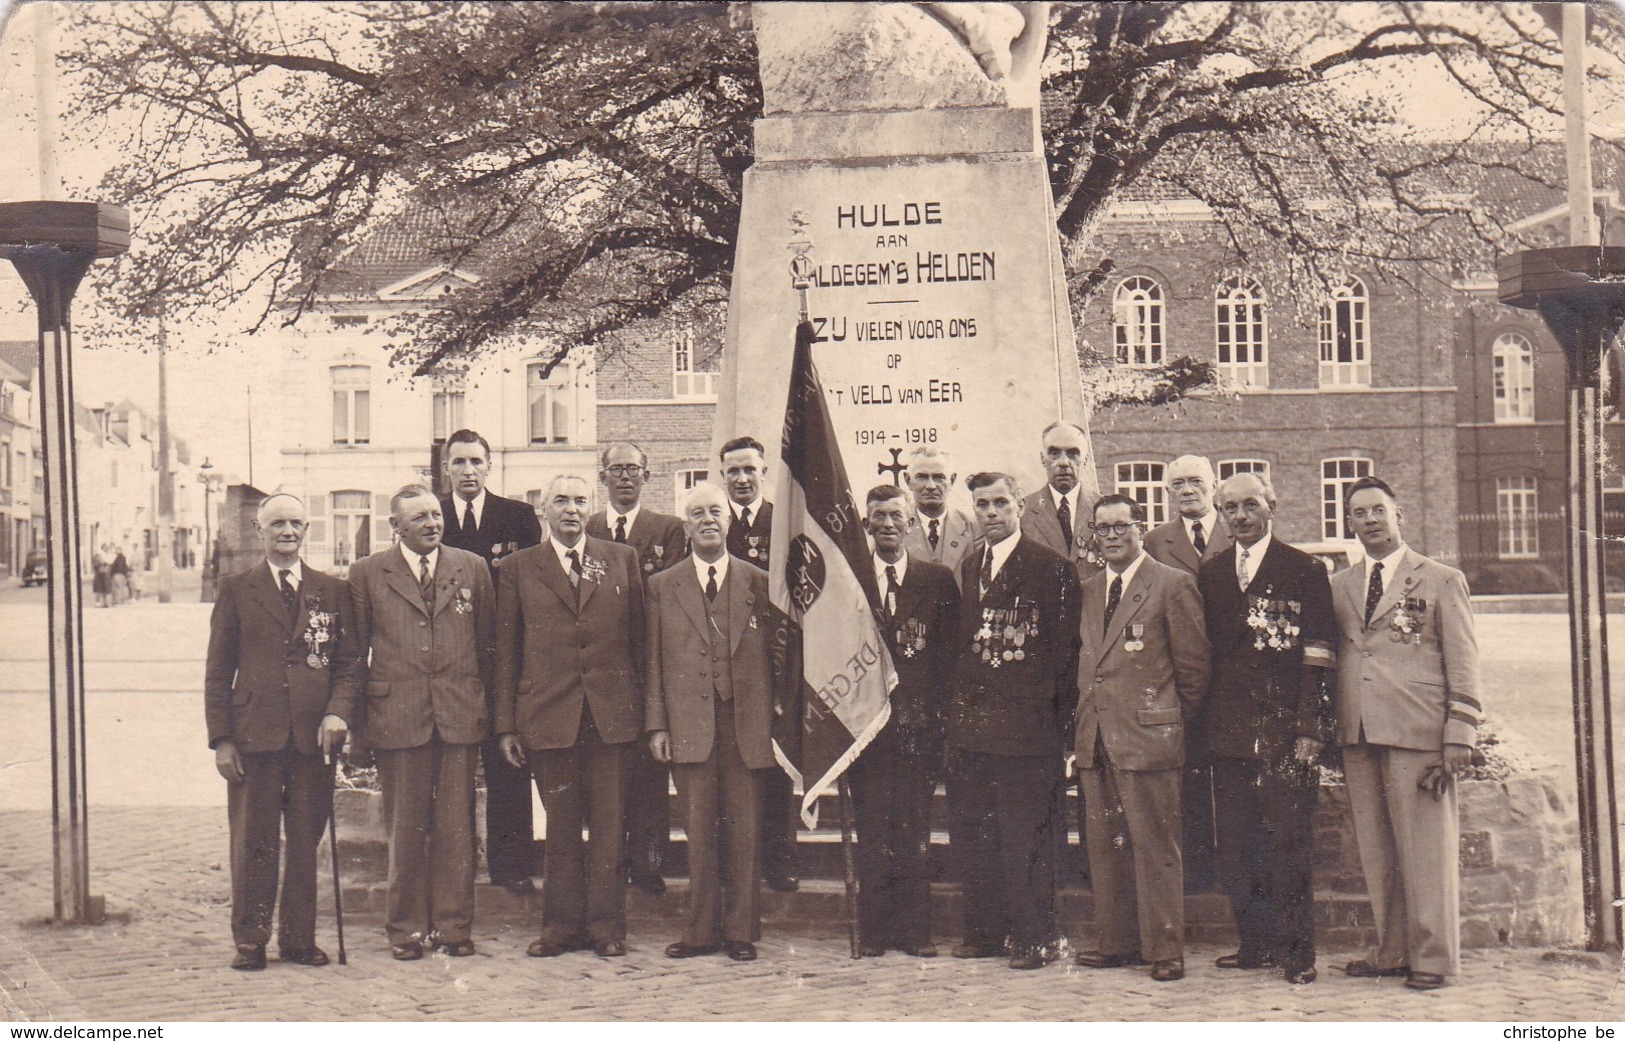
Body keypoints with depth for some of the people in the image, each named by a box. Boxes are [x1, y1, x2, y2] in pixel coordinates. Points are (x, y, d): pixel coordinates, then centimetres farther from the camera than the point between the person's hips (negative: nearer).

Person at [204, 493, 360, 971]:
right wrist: (220, 738, -4)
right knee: (253, 843, 2)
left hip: (314, 736, 1)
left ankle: (299, 938, 16)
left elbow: (348, 662, 10)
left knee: (306, 842, 5)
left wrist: (338, 711, -9)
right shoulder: (236, 590, 6)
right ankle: (250, 940, 13)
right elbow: (218, 671, 4)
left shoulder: (332, 591, 11)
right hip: (254, 735, -1)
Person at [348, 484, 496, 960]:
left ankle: (453, 925, 13)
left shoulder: (473, 569, 9)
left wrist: (487, 706, 9)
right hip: (396, 717, -1)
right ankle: (406, 927, 14)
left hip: (460, 717, 1)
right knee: (405, 826, 4)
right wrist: (353, 722, 4)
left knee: (456, 825, 4)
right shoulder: (367, 574, 4)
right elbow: (354, 652, 7)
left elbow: (488, 646, 12)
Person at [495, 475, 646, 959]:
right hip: (548, 714, 0)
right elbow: (506, 651, 7)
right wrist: (506, 724, 2)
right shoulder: (519, 568, 8)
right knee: (560, 827, 6)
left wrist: (645, 711, 3)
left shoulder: (622, 560, 9)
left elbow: (639, 638, 8)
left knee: (609, 825, 3)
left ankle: (606, 924, 11)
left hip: (612, 714, 0)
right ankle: (562, 923, 16)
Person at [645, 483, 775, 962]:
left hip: (747, 722, 0)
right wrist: (657, 724, 1)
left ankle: (741, 931, 11)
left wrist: (777, 722, 3)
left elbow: (774, 653, 8)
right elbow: (654, 660, 8)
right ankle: (700, 931, 11)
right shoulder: (662, 586, 10)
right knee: (699, 833, 3)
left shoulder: (759, 583, 8)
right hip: (689, 723, 0)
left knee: (744, 832, 3)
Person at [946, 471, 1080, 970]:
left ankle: (1033, 938, 6)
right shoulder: (968, 569, 16)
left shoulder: (1052, 568, -5)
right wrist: (956, 703, 12)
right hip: (970, 720, 7)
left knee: (1025, 836, -3)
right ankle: (985, 930, 21)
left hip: (1024, 723, -7)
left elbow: (1063, 648, -6)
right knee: (969, 832, 10)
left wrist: (1056, 716, -9)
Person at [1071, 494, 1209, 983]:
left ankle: (1165, 948, 3)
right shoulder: (1088, 590, 16)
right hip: (1094, 738, 6)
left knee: (1155, 846, -3)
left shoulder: (1173, 585, -3)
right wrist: (1083, 720, 11)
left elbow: (1193, 665, -3)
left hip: (1147, 737, -6)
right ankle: (1118, 940, 19)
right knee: (1104, 845, 9)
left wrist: (1172, 722, 1)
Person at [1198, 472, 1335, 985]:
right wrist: (1204, 723, 9)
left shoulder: (1305, 571, 0)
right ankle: (1254, 943, 17)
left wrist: (1310, 730, -12)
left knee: (1289, 841, -5)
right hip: (1229, 730, 5)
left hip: (1284, 730, -5)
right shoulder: (1211, 574, 14)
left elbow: (1318, 656, -5)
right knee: (1236, 846, 7)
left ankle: (1296, 951, 2)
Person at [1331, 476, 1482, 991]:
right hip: (1357, 736, 4)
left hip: (1417, 735, -4)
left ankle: (1433, 957, 5)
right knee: (1376, 851, 6)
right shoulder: (1338, 586, 15)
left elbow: (1463, 663, 1)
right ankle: (1392, 952, 15)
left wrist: (1459, 736, -6)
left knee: (1425, 848, -2)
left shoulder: (1442, 581, 4)